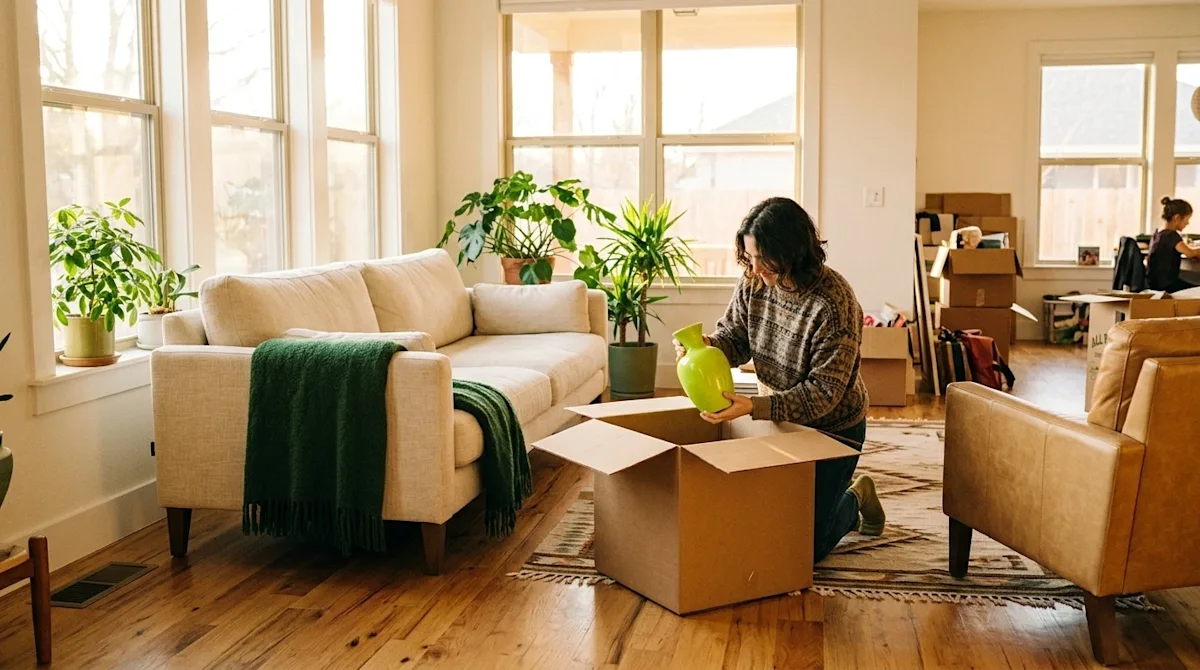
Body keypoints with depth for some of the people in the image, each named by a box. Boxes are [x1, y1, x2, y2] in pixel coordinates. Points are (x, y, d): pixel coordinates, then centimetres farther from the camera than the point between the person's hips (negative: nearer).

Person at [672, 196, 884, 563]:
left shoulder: (834, 302, -30)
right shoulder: (753, 282, -12)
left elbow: (824, 392, -29)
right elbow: (734, 337, 1)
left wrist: (754, 407, -39)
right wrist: (704, 346, -23)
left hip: (832, 427, -6)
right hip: (778, 417, 6)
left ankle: (855, 500, 29)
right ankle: (832, 504, 37)